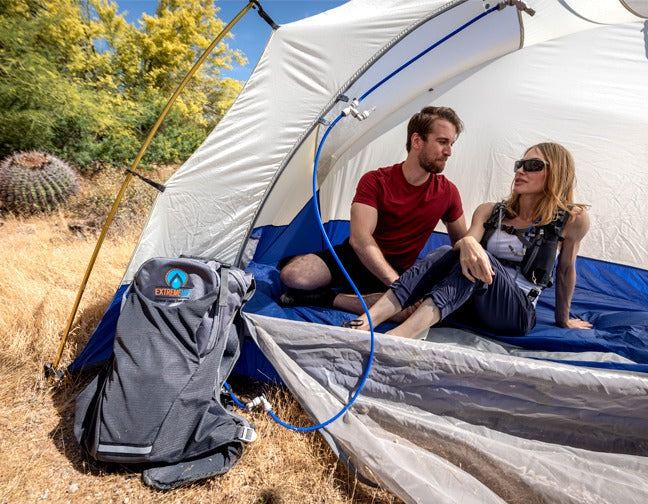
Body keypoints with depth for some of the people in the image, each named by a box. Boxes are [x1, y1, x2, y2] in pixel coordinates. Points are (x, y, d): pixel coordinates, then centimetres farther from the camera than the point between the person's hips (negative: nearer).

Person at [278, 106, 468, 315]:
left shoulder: (448, 192, -1)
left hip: (398, 271, 3)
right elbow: (359, 238, -25)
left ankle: (328, 298, -20)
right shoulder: (374, 181, -12)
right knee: (293, 276, -28)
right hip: (355, 257, -2)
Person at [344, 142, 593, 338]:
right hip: (472, 306, 3)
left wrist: (563, 319, 23)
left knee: (482, 259, -33)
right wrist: (466, 242, -33)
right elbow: (469, 242, -8)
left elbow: (566, 270, 11)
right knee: (445, 253, -29)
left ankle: (400, 334, -53)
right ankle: (363, 324, -45)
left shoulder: (571, 220, 1)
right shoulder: (490, 211, 8)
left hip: (518, 314, -3)